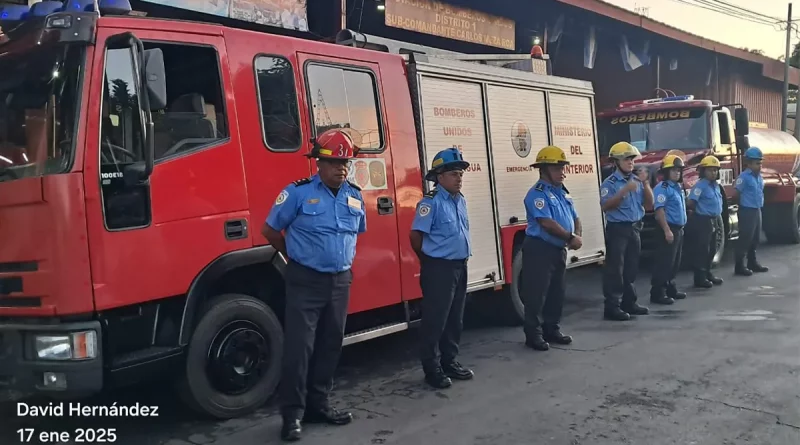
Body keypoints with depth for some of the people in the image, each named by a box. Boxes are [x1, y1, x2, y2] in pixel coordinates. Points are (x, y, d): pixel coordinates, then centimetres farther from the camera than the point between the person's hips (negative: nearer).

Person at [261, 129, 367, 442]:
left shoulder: (355, 196, 7)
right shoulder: (298, 192, -9)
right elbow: (270, 231, -2)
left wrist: (343, 257, 12)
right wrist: (296, 257, 7)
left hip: (341, 281, 6)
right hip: (306, 281, -5)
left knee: (330, 345, 11)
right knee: (299, 347, -6)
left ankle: (317, 404, 24)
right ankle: (292, 413, 4)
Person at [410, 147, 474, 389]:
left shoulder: (461, 200, 11)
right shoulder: (431, 202, -15)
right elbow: (415, 235, -15)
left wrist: (462, 259, 16)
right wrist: (430, 261, -2)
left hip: (460, 266, 8)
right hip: (438, 269, -8)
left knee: (455, 319, 15)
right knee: (435, 320, -1)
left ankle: (450, 361, 27)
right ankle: (432, 369, 8)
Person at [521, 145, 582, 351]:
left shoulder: (562, 192, 14)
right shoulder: (537, 193, -14)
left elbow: (575, 218, 16)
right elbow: (547, 223, -23)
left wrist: (578, 235, -5)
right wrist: (571, 237, -16)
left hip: (559, 249, 9)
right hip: (539, 249, -9)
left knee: (557, 292, 15)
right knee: (537, 294, -4)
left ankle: (552, 329, 26)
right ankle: (534, 334, 3)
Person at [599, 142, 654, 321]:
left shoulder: (636, 180, 10)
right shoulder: (610, 183, -9)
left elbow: (649, 203, 6)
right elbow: (606, 206, -22)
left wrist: (645, 183, -7)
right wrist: (625, 190, -28)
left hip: (634, 229, 7)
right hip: (617, 229, -7)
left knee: (631, 268, 13)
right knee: (615, 269, -5)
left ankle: (629, 302, 24)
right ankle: (612, 307, -2)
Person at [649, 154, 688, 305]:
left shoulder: (678, 187, 16)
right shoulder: (662, 188, -14)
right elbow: (659, 210, -21)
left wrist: (680, 229, 20)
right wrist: (667, 230, -26)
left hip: (678, 229, 10)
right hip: (668, 229, -10)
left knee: (675, 262, 14)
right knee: (664, 262, -9)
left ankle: (670, 289, 24)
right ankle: (657, 293, -7)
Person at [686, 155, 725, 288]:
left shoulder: (716, 185, 13)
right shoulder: (700, 185, -16)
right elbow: (690, 203, -23)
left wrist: (718, 223, 21)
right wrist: (698, 210, -5)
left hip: (712, 222, 9)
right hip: (701, 222, -9)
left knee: (711, 250, 17)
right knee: (701, 250, -4)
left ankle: (707, 274, 30)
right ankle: (700, 279, 0)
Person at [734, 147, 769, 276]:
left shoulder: (759, 177, 11)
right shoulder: (744, 177, -15)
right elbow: (737, 193, -14)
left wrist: (759, 207, 17)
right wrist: (741, 206, -9)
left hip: (757, 211, 8)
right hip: (747, 211, -8)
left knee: (755, 238, 15)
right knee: (745, 239, -5)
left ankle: (752, 263, 27)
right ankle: (739, 266, 0)